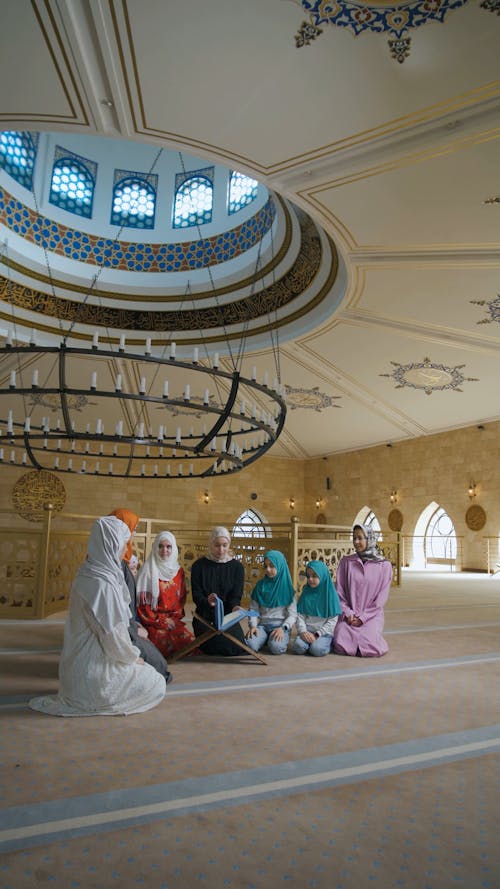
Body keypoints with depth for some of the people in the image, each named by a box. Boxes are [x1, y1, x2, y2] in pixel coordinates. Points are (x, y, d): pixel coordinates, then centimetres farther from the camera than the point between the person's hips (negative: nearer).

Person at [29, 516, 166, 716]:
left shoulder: (87, 573, 4)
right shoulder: (102, 584, -27)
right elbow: (112, 634, -23)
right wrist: (133, 657, -6)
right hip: (93, 668, -9)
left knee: (150, 674, 21)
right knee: (157, 684, 3)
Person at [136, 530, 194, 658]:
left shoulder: (179, 571, 10)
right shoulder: (148, 570, -6)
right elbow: (142, 601, -8)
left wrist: (175, 618, -1)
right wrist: (161, 621, -9)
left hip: (173, 620, 5)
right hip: (154, 622, -4)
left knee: (191, 642, -19)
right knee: (165, 642, -29)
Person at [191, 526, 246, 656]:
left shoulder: (237, 567, 3)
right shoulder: (198, 566, 1)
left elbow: (236, 595, -3)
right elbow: (196, 595, -4)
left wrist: (235, 607, -27)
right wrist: (207, 601, -27)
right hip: (205, 617, -2)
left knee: (238, 648, -20)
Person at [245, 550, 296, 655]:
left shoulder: (286, 587, 0)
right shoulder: (260, 585, 7)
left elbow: (292, 614, -2)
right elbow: (253, 609, 7)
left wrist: (282, 628, -18)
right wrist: (253, 626, -11)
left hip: (280, 625, -2)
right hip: (262, 624, 2)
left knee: (276, 648, -33)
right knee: (250, 645, -28)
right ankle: (265, 638, 4)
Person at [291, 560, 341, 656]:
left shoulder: (330, 594, -2)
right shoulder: (305, 593, 8)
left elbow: (333, 621, -5)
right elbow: (300, 615, 4)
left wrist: (317, 634, -13)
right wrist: (303, 631, -15)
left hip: (324, 632, -2)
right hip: (306, 631, 2)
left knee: (317, 649, -31)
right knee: (298, 647, -27)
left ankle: (326, 643, 1)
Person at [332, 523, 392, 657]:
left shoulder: (384, 565, -1)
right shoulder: (346, 562, 3)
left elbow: (381, 597, -2)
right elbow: (339, 591, 4)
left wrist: (363, 617, -8)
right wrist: (348, 613, -8)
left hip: (372, 615, -1)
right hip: (349, 615, 1)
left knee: (371, 649, -23)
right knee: (341, 647, -21)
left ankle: (371, 635, 12)